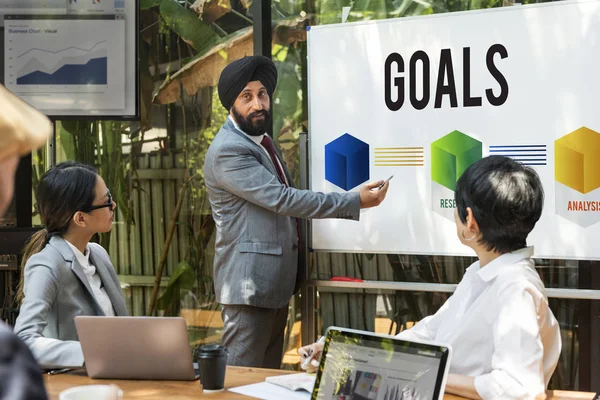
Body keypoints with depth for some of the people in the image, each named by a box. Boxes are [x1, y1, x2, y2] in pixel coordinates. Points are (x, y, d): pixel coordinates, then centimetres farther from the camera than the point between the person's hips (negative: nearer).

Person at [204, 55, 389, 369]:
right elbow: (281, 199, -22)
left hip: (277, 283, 10)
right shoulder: (227, 151, -16)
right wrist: (355, 201, -22)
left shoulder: (263, 142, 15)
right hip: (249, 284, -10)